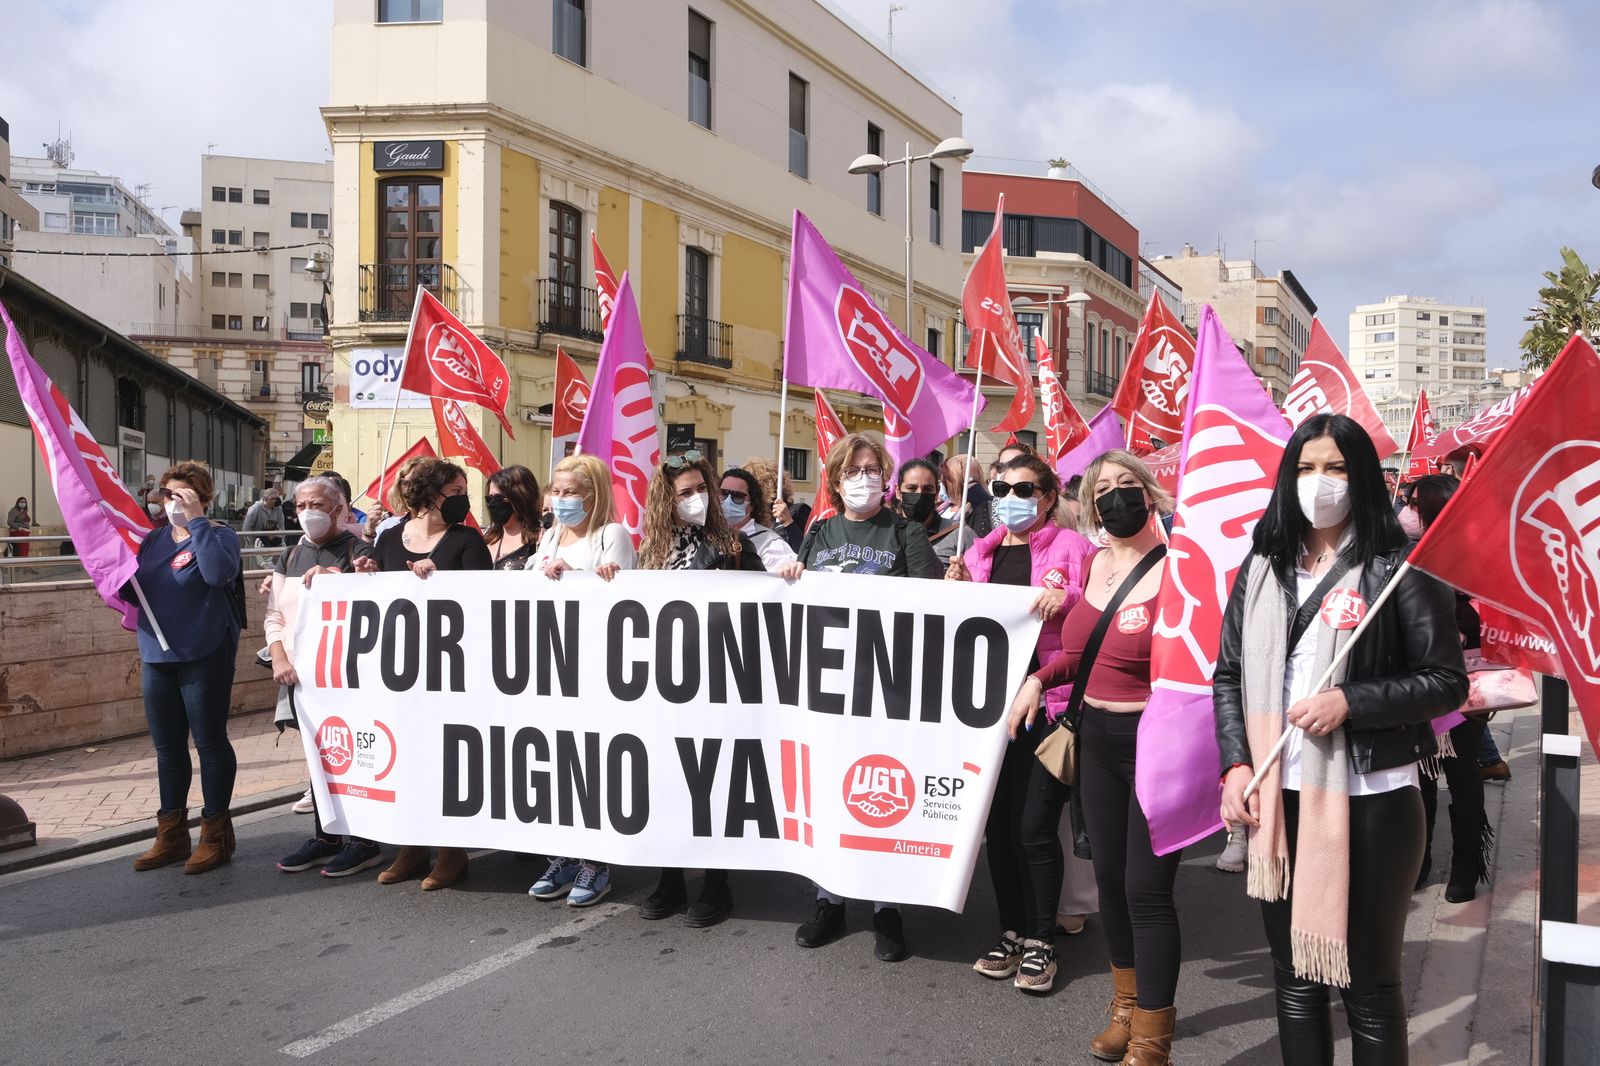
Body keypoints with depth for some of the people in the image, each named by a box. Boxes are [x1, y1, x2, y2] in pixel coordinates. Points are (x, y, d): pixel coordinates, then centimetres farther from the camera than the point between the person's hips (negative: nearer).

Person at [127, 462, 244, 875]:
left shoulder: (218, 535, -6)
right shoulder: (154, 539, 12)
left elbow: (219, 572, -27)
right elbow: (132, 586, 21)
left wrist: (196, 520, -22)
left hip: (203, 657, -7)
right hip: (156, 656, 7)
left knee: (210, 742, 2)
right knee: (167, 747, 13)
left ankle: (216, 834, 13)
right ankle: (171, 835, 23)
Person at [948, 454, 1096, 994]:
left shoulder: (1070, 545, 1)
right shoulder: (980, 552, 15)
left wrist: (1067, 598, -20)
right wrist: (956, 588, 3)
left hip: (1047, 701, -5)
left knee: (1033, 826, -5)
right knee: (998, 822, 9)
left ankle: (1040, 941, 12)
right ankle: (1011, 931, 25)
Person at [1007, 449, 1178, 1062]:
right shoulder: (1096, 563, 8)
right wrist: (1040, 677, 7)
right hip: (1096, 736, 7)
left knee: (1146, 886, -2)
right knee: (1110, 876, 16)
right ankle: (1127, 1004, 36)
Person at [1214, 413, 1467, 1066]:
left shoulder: (1398, 568, -5)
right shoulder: (1262, 567, 9)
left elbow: (1447, 683, -6)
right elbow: (1228, 675, 9)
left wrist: (1349, 702, -18)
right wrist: (1236, 765, -3)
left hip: (1370, 800, -4)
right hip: (1277, 798, 4)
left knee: (1369, 982, 8)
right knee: (1294, 977, 15)